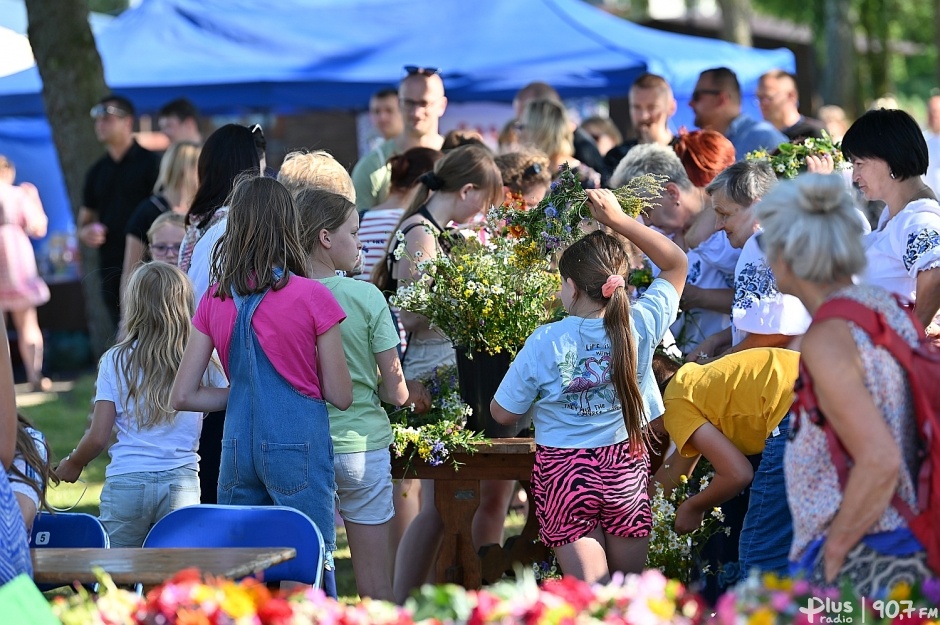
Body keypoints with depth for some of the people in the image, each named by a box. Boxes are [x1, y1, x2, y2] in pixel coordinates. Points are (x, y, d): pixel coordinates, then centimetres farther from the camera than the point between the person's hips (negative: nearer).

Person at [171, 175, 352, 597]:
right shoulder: (312, 298, -8)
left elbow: (182, 396, 6)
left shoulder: (215, 301, 4)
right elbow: (340, 396, -3)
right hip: (299, 448, -4)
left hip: (237, 448, 4)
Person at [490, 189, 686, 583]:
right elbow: (676, 263, 8)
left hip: (564, 474, -2)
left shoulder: (545, 343, -16)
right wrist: (619, 220, 5)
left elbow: (502, 414, -5)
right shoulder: (640, 326, -10)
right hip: (626, 466, 3)